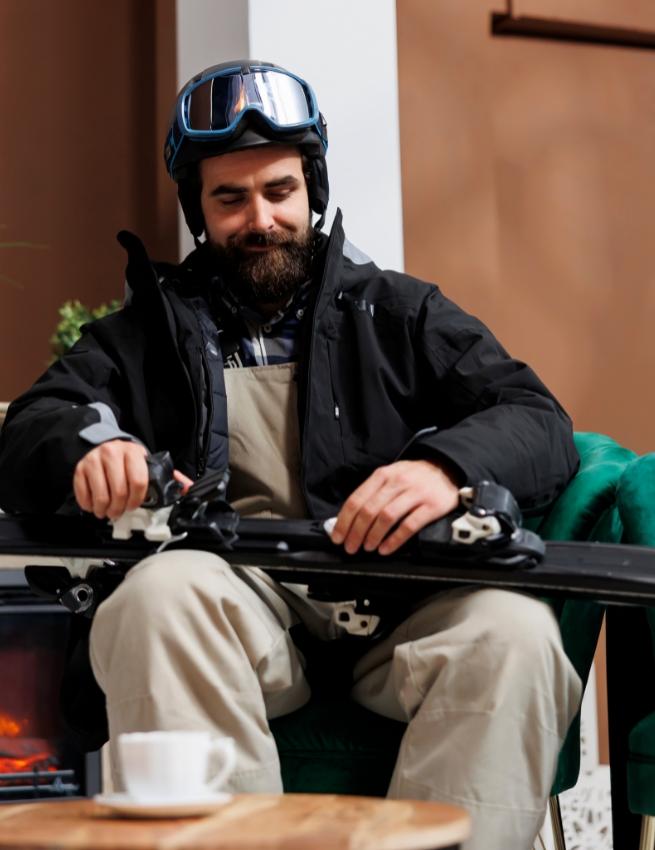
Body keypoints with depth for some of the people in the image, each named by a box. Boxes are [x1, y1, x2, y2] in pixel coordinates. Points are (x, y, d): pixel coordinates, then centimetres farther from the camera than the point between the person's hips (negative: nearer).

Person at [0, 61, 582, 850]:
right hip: (237, 603, 0)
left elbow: (540, 425, 10)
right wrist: (87, 445, -15)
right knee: (160, 592, -34)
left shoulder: (399, 312, 22)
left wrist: (448, 464, -16)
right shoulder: (145, 333, 25)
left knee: (512, 628, -32)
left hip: (395, 608, 0)